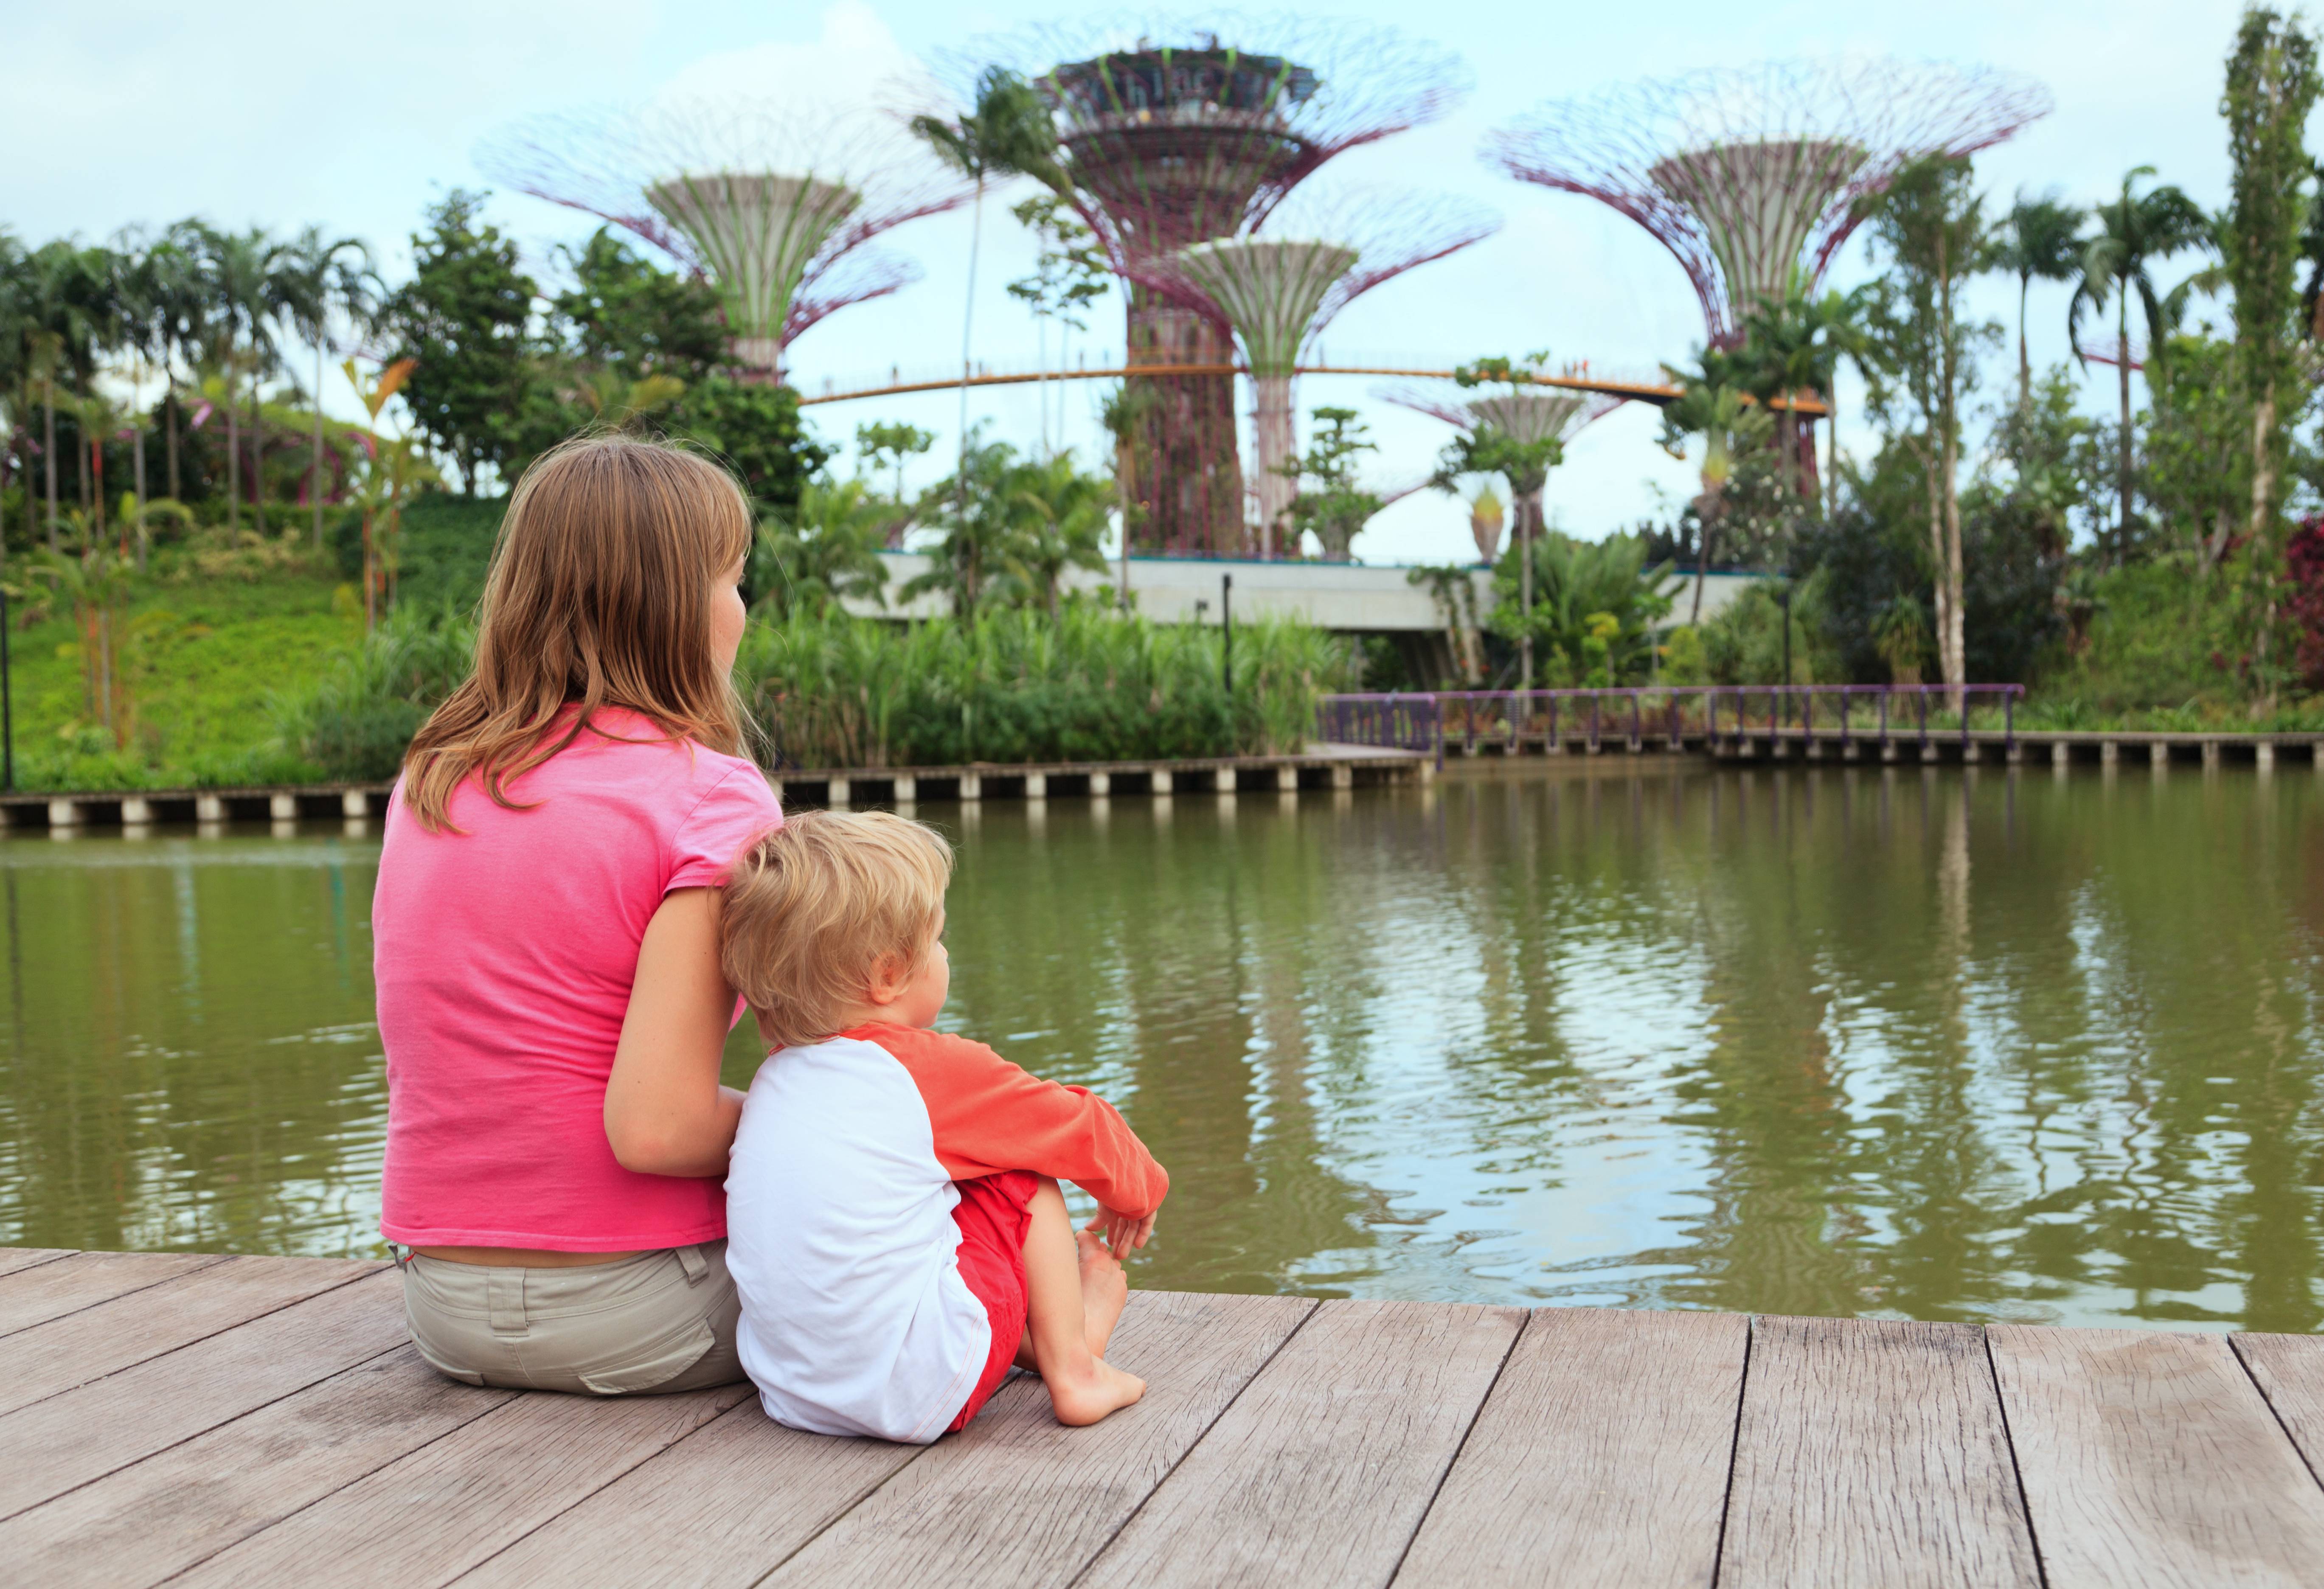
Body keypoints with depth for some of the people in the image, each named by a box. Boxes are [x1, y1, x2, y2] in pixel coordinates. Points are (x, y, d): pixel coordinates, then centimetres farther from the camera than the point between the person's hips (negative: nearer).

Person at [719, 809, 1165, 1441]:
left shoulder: (774, 1080, 10)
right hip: (918, 1398, -7)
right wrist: (1137, 1190, 29)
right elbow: (1080, 1129, 4)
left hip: (794, 1396, 7)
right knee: (1024, 1179, 8)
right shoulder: (935, 1069, -8)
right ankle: (1072, 1370, 11)